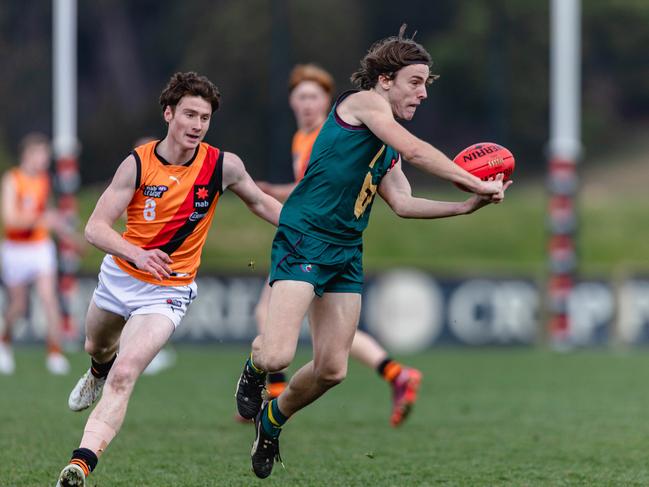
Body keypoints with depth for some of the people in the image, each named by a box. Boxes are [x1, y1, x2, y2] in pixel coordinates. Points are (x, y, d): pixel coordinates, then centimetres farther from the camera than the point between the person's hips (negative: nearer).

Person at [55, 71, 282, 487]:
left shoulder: (224, 165, -14)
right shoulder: (138, 164, -16)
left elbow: (260, 202, 8)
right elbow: (96, 227, -22)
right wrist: (136, 253, -40)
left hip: (168, 292, -3)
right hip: (119, 276, 3)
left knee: (123, 378, -23)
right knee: (97, 347, 32)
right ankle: (98, 372, 70)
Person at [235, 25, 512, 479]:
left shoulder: (388, 148, 18)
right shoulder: (363, 102, -7)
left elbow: (403, 203, 8)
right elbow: (416, 151, -17)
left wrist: (468, 206, 0)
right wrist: (476, 184, -11)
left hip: (347, 254, 9)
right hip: (304, 238, -9)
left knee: (332, 369, 6)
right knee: (277, 356, -21)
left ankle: (272, 419, 32)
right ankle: (254, 367, 16)